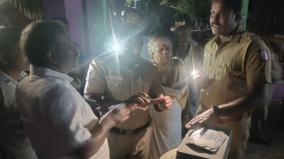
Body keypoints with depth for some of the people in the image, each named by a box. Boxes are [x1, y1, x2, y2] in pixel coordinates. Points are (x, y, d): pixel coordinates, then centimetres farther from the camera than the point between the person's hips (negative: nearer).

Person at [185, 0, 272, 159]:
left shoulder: (253, 46, -18)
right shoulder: (210, 45, 8)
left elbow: (261, 96, -24)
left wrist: (216, 110, -31)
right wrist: (202, 80, -2)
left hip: (231, 125, -6)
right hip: (203, 118, 7)